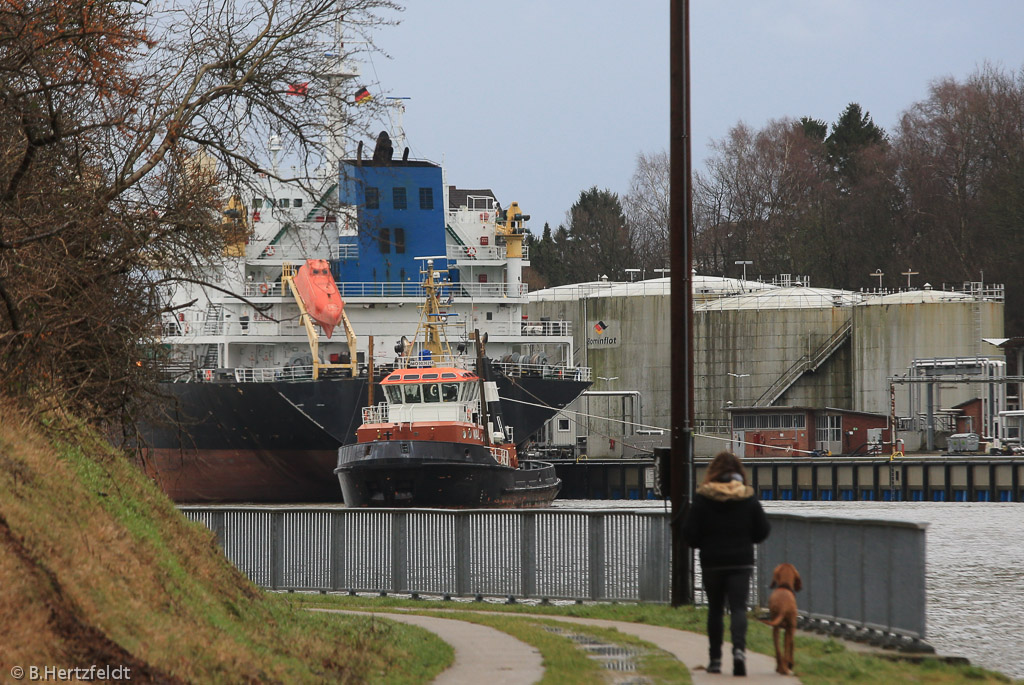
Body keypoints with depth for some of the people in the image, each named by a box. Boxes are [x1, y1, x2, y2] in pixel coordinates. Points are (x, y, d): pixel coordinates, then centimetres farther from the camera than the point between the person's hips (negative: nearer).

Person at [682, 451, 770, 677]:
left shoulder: (702, 498, -5)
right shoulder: (748, 498, -1)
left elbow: (689, 533, -6)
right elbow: (763, 531, 3)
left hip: (712, 562, 0)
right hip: (741, 562, 0)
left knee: (715, 610, 12)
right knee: (739, 608, -5)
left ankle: (715, 658, 14)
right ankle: (739, 648, -29)